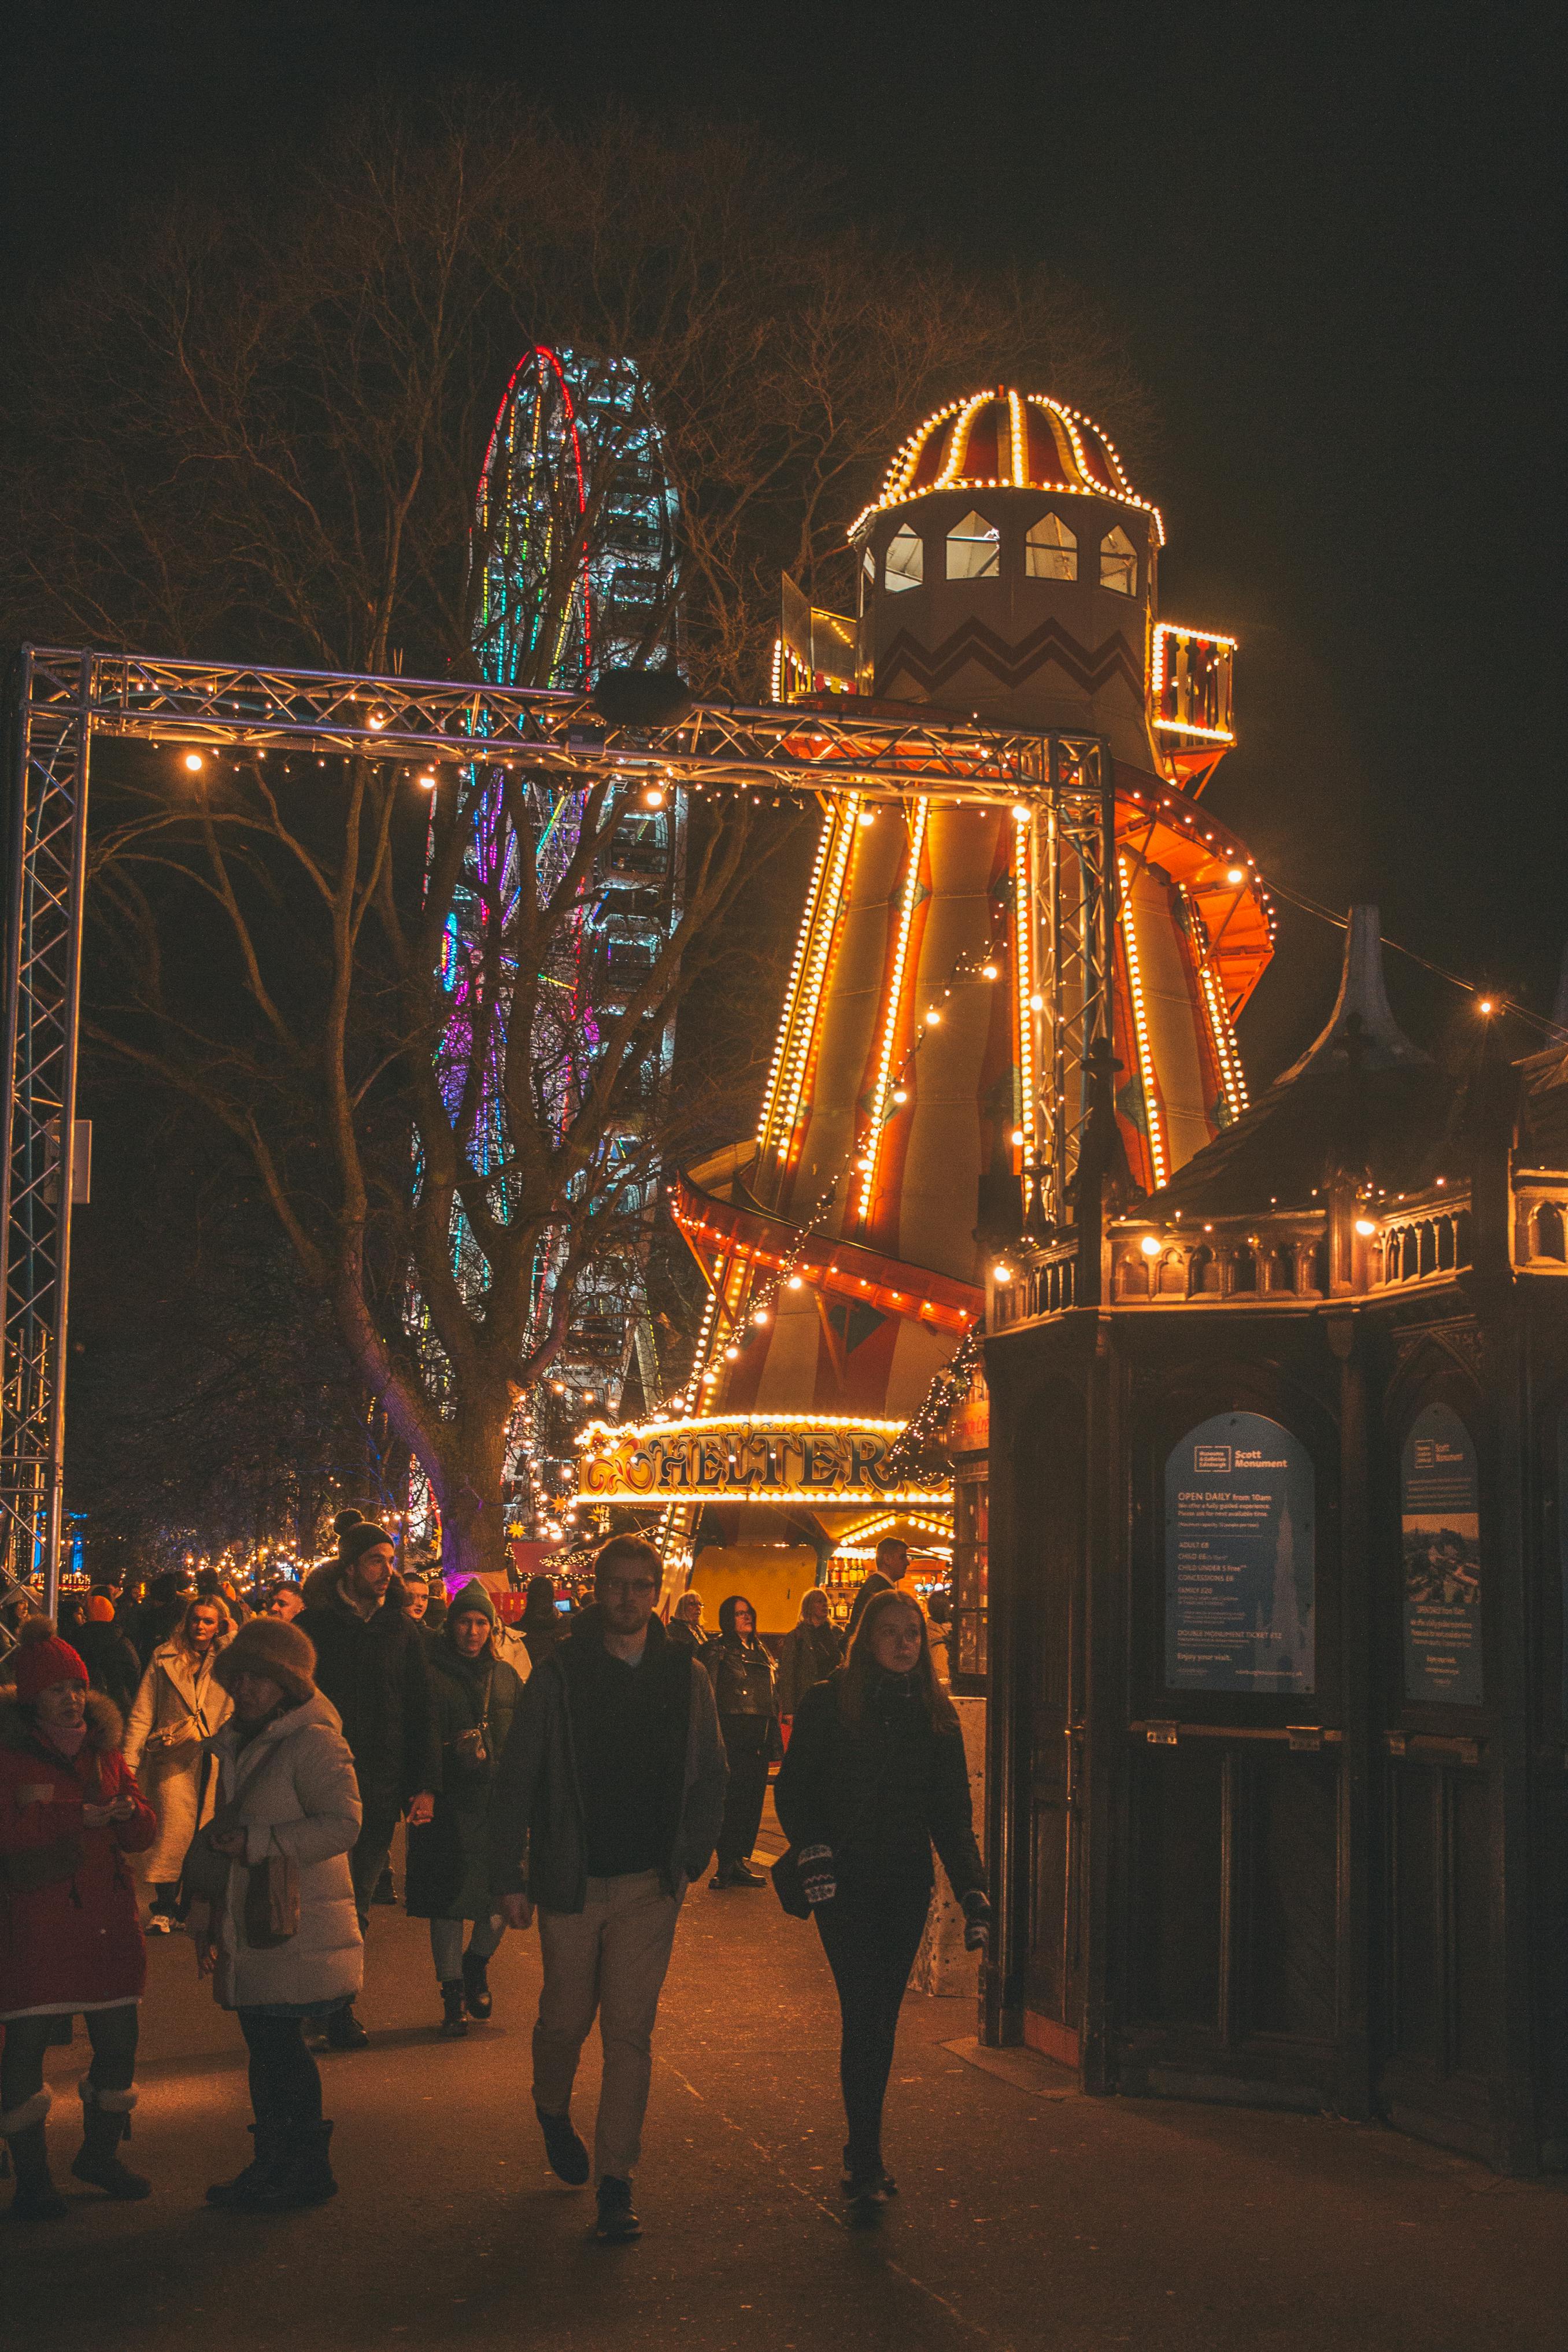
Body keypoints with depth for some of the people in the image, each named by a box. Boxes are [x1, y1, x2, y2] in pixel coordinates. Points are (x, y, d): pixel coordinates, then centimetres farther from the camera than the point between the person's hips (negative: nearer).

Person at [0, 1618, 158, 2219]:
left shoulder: (104, 1751, 14)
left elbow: (145, 1834, 12)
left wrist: (127, 1813, -11)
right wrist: (79, 1817, -21)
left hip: (107, 1917, 5)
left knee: (119, 2041, 8)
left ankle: (99, 2153, 29)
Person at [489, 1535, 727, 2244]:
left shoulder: (684, 1678, 2)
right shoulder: (558, 1675, -5)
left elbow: (711, 1776, 11)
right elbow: (516, 1780, -2)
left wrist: (691, 1858, 3)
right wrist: (508, 1876, -5)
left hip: (649, 1884, 1)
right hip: (571, 1881, -1)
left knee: (630, 2032, 0)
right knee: (566, 2020, 11)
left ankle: (616, 2181, 7)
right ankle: (552, 2109, 43)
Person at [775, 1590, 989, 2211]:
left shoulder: (936, 1714, 8)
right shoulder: (828, 1703, -2)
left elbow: (953, 1812, 9)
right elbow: (793, 1789, 0)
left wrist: (973, 1891, 0)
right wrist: (812, 1850, -15)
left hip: (908, 1885, 4)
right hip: (844, 1881, -3)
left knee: (881, 2018, 7)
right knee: (864, 2011, -12)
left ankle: (862, 2152, 20)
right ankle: (867, 2161, -9)